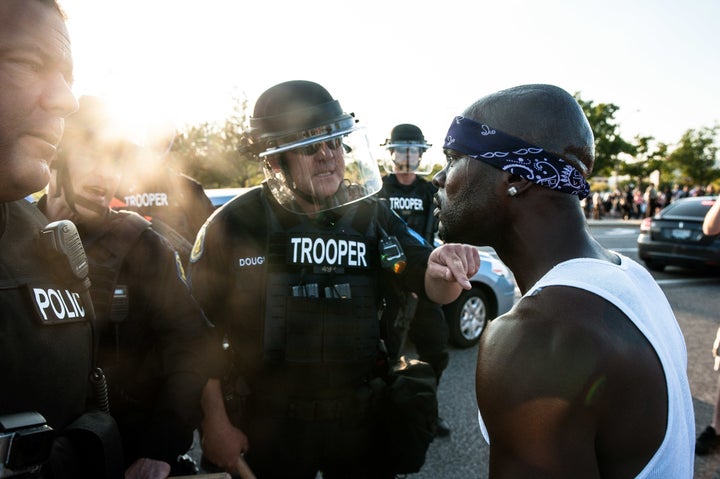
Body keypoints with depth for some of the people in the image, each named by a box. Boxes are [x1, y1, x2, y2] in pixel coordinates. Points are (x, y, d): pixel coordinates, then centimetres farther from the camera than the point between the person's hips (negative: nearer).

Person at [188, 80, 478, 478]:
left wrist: (444, 270, -31)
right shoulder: (232, 225, -10)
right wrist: (215, 422, -6)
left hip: (358, 419, 2)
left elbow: (433, 288, -7)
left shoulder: (369, 215, -4)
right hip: (265, 428, -2)